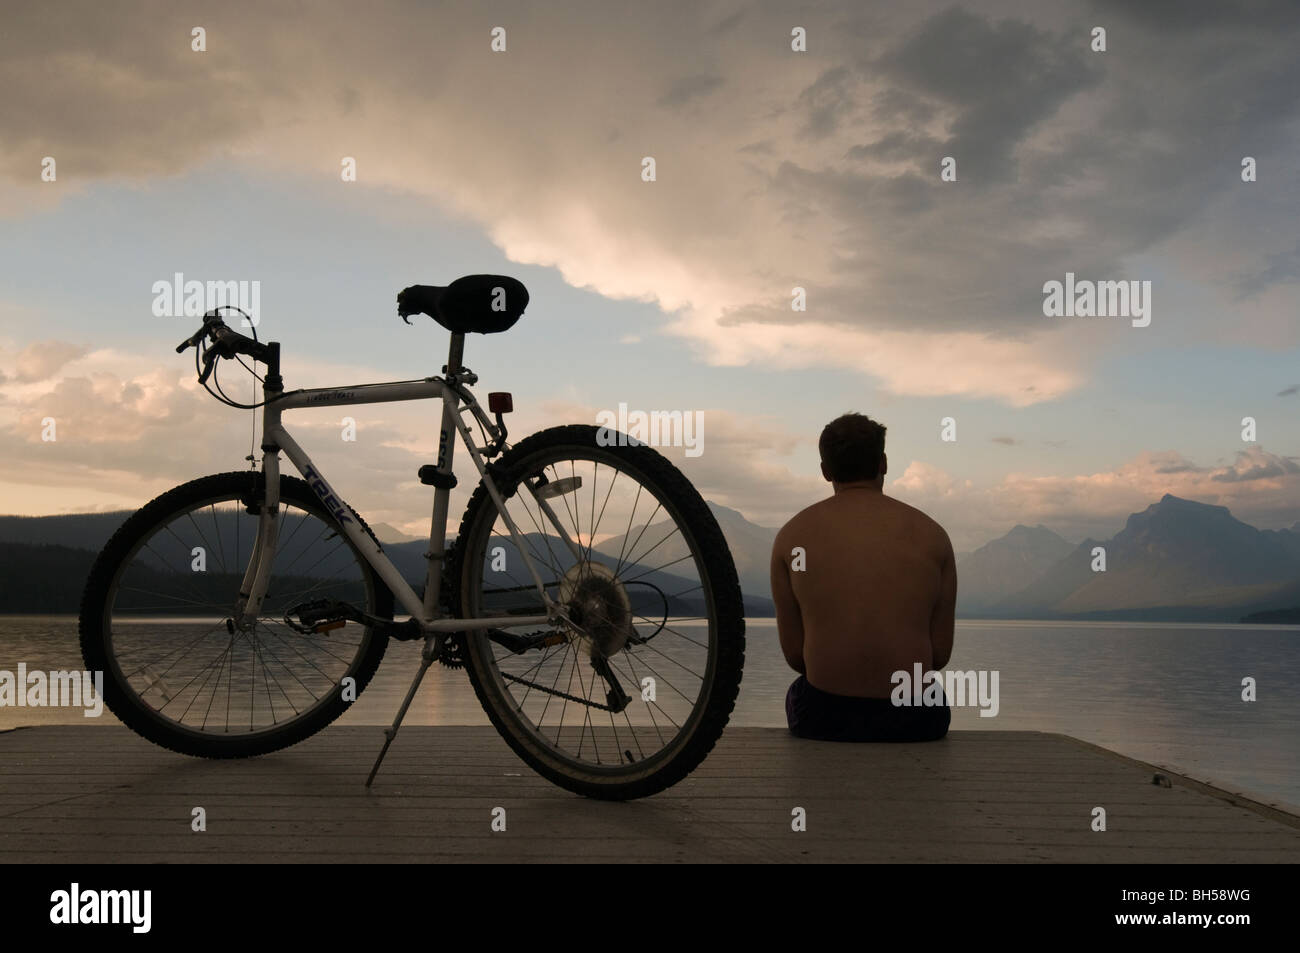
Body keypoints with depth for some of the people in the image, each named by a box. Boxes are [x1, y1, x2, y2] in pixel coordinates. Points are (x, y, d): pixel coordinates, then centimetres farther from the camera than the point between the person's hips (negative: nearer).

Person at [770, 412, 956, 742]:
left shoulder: (792, 536, 1)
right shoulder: (931, 535, 2)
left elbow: (793, 653, 3)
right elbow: (941, 653, 4)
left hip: (824, 716, 0)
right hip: (913, 720, 1)